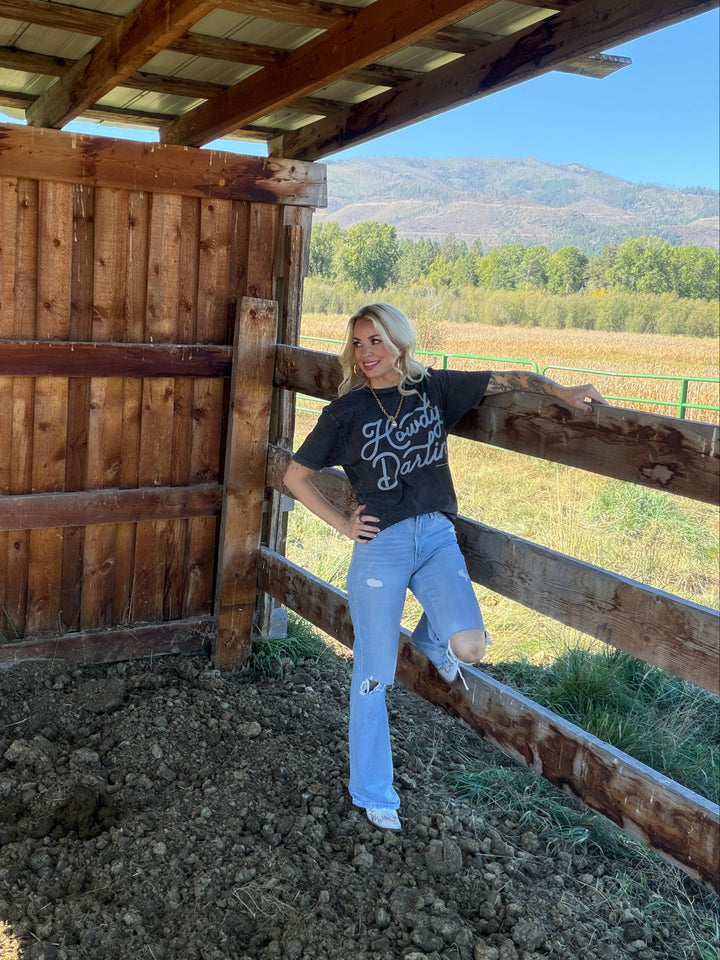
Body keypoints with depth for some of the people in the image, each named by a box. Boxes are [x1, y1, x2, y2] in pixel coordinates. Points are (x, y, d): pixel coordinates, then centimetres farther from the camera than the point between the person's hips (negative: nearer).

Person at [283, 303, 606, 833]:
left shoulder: (434, 387, 5)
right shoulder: (346, 410, 0)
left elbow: (508, 379, 6)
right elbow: (296, 476, 7)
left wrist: (563, 391, -8)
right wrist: (342, 523, 0)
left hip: (437, 536, 2)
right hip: (380, 544, -2)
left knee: (468, 646, -18)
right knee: (374, 675, 3)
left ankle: (430, 638, 22)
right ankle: (374, 795, 23)